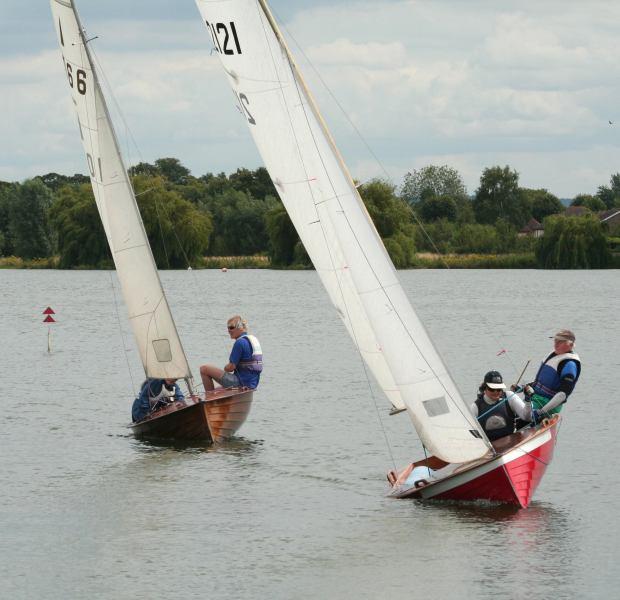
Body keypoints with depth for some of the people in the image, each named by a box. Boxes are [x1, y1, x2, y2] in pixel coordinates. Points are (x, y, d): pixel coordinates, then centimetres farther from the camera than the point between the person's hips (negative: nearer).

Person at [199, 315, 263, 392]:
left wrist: (225, 369, 6)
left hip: (241, 382, -10)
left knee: (204, 369, -7)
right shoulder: (254, 339, 14)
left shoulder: (240, 342, -16)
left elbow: (231, 367, -17)